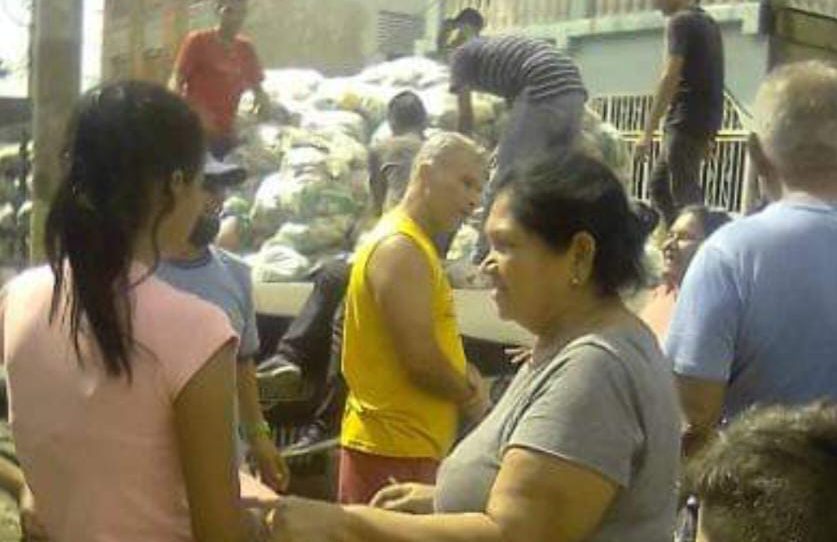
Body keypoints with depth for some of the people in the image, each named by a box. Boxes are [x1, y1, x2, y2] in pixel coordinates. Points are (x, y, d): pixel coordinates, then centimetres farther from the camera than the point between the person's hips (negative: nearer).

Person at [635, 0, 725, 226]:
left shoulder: (680, 21, -9)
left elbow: (670, 78, -17)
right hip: (706, 120, 9)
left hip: (686, 121, -9)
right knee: (659, 184, 15)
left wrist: (648, 132, -17)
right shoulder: (708, 22, 18)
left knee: (684, 193, -7)